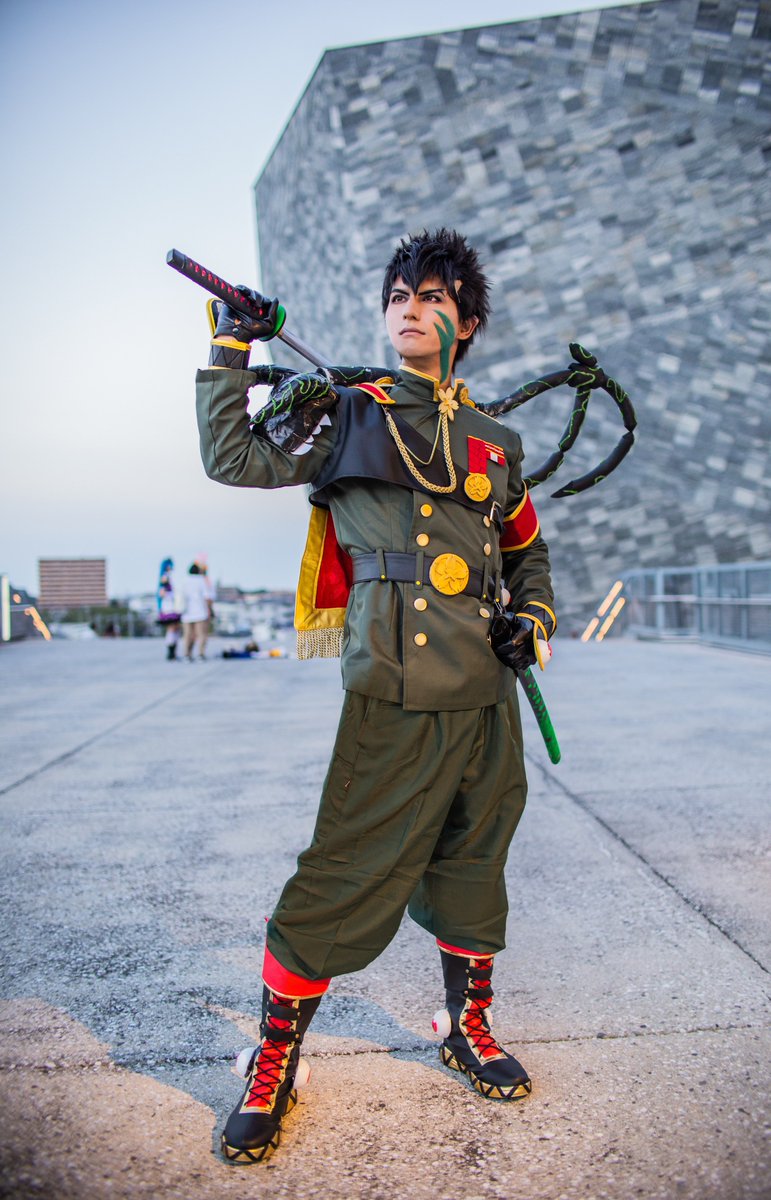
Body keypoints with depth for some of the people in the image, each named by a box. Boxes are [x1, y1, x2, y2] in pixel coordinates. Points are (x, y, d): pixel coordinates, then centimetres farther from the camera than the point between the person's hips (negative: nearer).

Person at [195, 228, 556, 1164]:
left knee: (471, 866, 17)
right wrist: (230, 351, -4)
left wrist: (534, 621, 9)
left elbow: (527, 552, 25)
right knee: (344, 881, -3)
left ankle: (468, 1027, 38)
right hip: (393, 701, -4)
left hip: (486, 700, 4)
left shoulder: (495, 442, 14)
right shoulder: (348, 415, 5)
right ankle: (274, 1064, 17)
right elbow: (234, 459, -2)